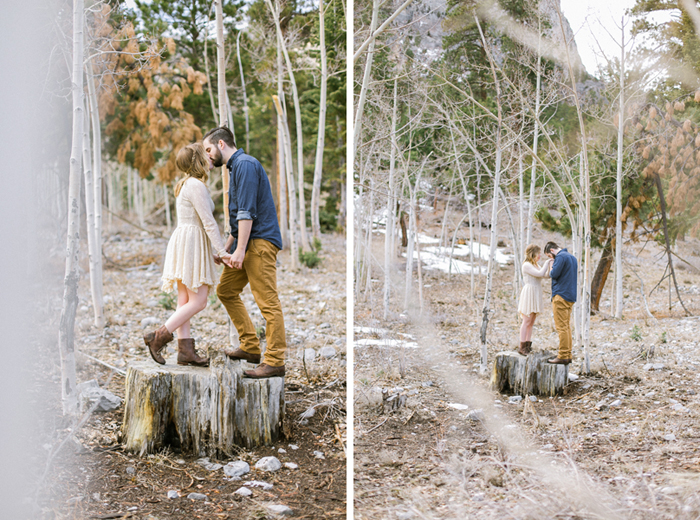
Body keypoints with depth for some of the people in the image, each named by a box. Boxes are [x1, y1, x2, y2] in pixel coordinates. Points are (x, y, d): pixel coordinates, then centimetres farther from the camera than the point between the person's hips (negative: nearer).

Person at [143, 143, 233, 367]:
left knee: (185, 301, 7)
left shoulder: (187, 185, 18)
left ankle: (185, 350, 7)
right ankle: (159, 336, -9)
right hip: (191, 243, -10)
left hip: (184, 243, 10)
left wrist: (215, 251, 22)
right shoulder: (196, 185, -13)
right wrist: (222, 252, -15)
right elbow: (208, 222, -17)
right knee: (198, 302, -9)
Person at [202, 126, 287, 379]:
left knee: (268, 302, -9)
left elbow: (247, 212, -20)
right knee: (226, 290, 14)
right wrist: (226, 247, 28)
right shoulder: (235, 167, 21)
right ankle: (250, 347, 16)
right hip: (247, 243, 11)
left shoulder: (245, 164, -12)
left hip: (260, 242, -11)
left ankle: (275, 362, -7)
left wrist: (240, 249, -22)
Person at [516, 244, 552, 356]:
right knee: (527, 321, -7)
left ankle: (528, 346, 13)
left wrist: (550, 265, 0)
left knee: (531, 322, 9)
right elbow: (540, 274, -21)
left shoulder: (536, 265, 16)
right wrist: (547, 262, -10)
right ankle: (522, 346, -3)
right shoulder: (526, 265, -13)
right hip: (529, 294, -9)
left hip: (535, 296, 9)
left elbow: (546, 275, 12)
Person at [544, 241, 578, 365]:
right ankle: (567, 355, 15)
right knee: (566, 326, 12)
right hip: (571, 296, 10)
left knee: (561, 327, -8)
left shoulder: (561, 257, -11)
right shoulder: (572, 257, 18)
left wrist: (551, 267, 1)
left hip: (561, 296, -10)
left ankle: (563, 356, -8)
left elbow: (554, 274, -17)